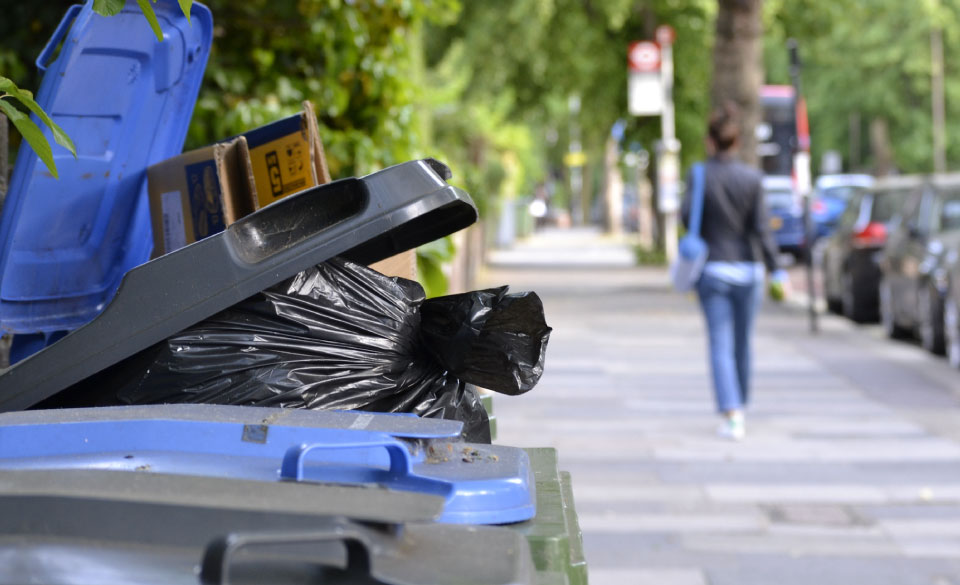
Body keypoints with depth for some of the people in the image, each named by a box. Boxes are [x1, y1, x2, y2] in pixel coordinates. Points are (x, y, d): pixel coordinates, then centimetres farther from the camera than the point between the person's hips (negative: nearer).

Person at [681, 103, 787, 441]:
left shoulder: (700, 176, -7)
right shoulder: (751, 178, -4)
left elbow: (687, 217, -11)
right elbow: (761, 228, -5)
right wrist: (776, 270, -1)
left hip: (713, 269, -2)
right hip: (748, 269, 2)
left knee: (721, 346, -2)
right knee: (742, 345, 16)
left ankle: (731, 416, -16)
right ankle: (739, 409, 30)